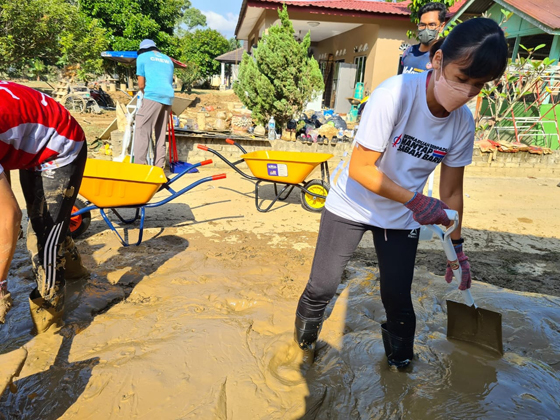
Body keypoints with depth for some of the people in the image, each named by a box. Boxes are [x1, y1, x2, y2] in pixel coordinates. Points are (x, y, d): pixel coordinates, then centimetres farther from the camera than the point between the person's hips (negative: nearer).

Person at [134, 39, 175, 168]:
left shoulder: (142, 57, 14)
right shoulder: (168, 59, 29)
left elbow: (141, 85, 11)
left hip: (153, 95, -5)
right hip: (168, 97, 5)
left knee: (142, 130, -7)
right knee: (161, 134, 9)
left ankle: (140, 165, -17)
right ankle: (159, 167, 7)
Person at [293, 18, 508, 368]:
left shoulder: (463, 124, -10)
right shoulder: (395, 94, -27)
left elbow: (451, 191, 0)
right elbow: (359, 168, -25)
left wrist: (456, 245, 2)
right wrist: (415, 200, -31)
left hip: (402, 218, 4)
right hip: (351, 206, -3)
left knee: (398, 296, 5)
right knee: (323, 287, 2)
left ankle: (400, 360, 35)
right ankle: (304, 339, 34)